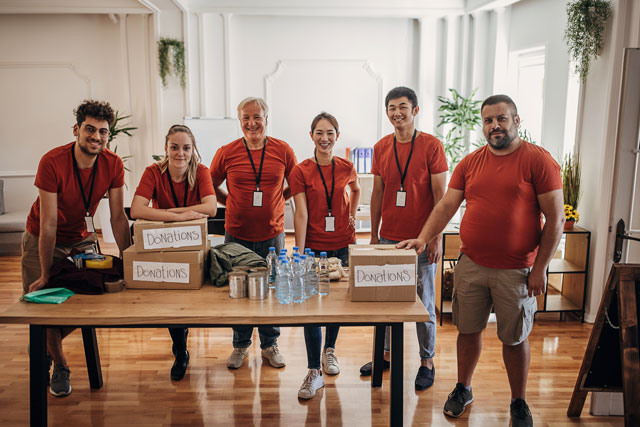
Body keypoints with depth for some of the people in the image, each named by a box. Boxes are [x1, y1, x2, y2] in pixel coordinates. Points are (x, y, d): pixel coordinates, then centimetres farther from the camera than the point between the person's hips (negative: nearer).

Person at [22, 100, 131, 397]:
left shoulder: (113, 165, -18)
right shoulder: (52, 162, -28)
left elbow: (118, 217, -13)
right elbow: (49, 224, -29)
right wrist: (45, 275, -28)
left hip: (82, 239, 3)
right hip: (41, 240, -3)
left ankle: (48, 346, 26)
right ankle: (59, 365, 21)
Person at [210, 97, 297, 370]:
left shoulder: (283, 150, -2)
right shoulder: (226, 153, -3)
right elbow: (211, 185, 11)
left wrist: (277, 198, 3)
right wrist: (230, 201, 2)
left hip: (272, 234, 0)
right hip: (236, 235, 0)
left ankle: (270, 345, 30)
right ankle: (240, 345, 30)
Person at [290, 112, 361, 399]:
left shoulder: (346, 168, 3)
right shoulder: (301, 171, -5)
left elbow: (356, 190, 26)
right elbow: (301, 214, -11)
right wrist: (299, 253, -17)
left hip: (343, 245, 3)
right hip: (313, 246, -2)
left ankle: (329, 350, 36)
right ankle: (314, 372, 3)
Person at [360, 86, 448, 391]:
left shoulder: (431, 145, -5)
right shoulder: (381, 148, 8)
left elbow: (439, 195, -6)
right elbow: (377, 193, 12)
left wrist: (436, 237, -10)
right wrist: (373, 234, 10)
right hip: (389, 237, 4)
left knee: (424, 304, 5)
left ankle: (427, 362, 21)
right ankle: (384, 354, 28)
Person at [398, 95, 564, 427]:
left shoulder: (538, 160, -7)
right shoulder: (470, 163, 6)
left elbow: (555, 218, -7)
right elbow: (447, 205, 3)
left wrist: (540, 268, -10)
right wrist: (423, 239, -11)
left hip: (516, 270, -3)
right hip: (471, 265, 3)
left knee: (514, 338, 9)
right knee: (468, 330, 13)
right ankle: (463, 389, 34)